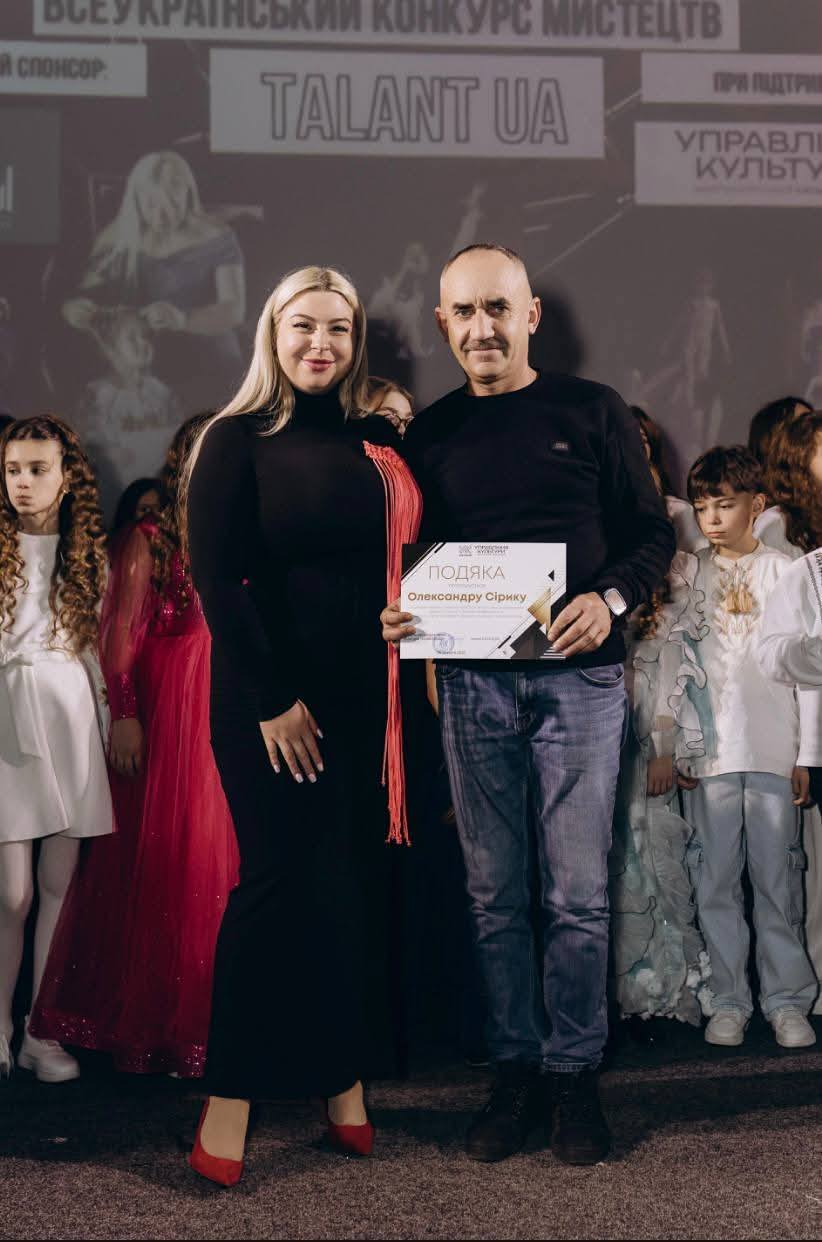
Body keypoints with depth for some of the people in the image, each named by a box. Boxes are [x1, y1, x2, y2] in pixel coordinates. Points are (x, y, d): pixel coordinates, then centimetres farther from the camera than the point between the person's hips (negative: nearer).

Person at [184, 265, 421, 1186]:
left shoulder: (376, 444, 12)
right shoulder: (237, 440, -1)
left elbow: (401, 564, 13)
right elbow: (216, 577, -8)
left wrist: (401, 693, 0)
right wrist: (271, 699, -13)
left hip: (362, 694, 4)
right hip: (270, 697, -4)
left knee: (352, 884, 5)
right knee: (282, 879, -6)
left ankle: (342, 1081, 12)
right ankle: (229, 1104, 2)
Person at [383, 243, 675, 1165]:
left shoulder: (593, 413, 6)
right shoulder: (428, 433, 12)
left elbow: (652, 533, 5)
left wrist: (610, 600, -13)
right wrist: (397, 616, -7)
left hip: (576, 674, -2)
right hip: (471, 681, 2)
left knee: (577, 893, -1)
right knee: (495, 894, 6)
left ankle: (574, 1073, 10)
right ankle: (514, 1069, 15)